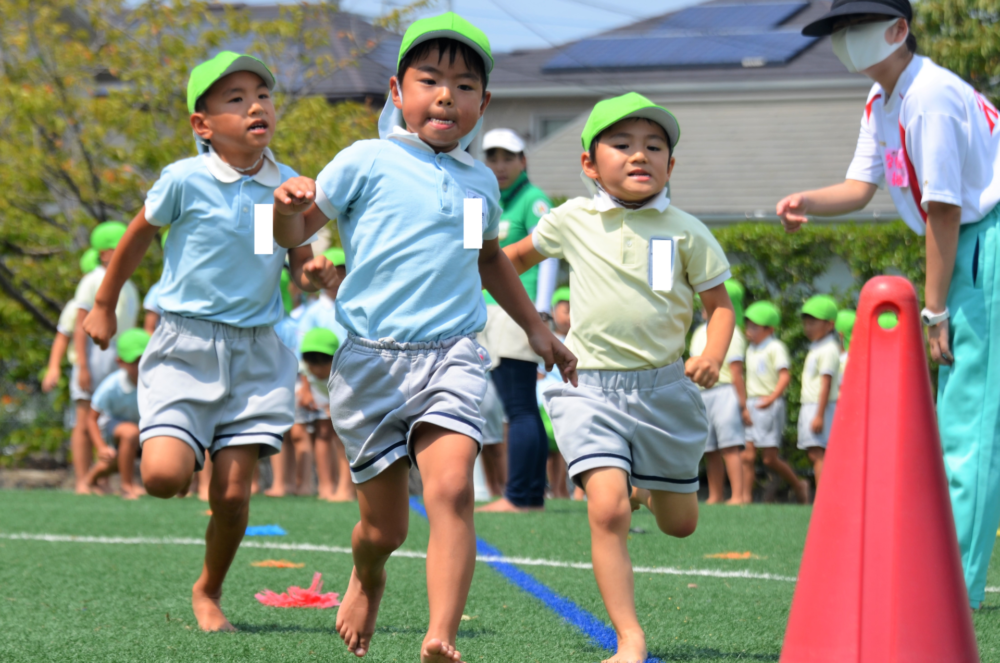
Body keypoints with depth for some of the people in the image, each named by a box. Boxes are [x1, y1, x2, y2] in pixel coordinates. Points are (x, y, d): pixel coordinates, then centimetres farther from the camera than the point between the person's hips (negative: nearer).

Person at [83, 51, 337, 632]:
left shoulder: (290, 187, 1)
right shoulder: (185, 180, -9)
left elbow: (302, 269, 12)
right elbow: (137, 240, 6)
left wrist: (319, 275, -12)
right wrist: (104, 306, 16)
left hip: (257, 353, 2)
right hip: (187, 347, -2)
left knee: (232, 493, -2)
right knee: (164, 477, -18)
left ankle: (209, 592, 24)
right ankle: (174, 447, 21)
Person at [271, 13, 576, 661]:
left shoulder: (480, 180, 14)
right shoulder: (366, 162, 1)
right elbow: (294, 235, 1)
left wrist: (536, 327, 35)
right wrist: (288, 205, -23)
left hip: (452, 356, 2)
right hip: (372, 359, -2)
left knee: (452, 491, -22)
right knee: (385, 524, 7)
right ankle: (367, 579, 43)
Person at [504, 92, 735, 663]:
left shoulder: (685, 231, 0)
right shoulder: (571, 221, 3)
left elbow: (719, 301, 5)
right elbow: (521, 255, 23)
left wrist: (713, 356, -13)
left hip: (664, 386, 1)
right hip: (590, 388, -1)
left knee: (679, 522, 13)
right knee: (608, 510, -20)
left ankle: (652, 481, 51)